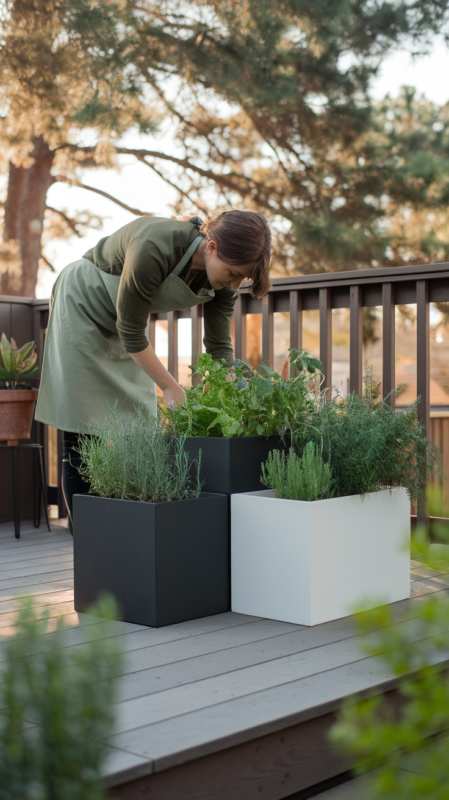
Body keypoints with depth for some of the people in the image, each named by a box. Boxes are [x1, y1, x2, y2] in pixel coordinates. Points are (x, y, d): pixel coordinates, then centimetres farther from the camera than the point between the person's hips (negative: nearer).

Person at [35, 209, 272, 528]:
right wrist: (172, 388, -22)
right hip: (83, 306, -6)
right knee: (83, 435, -8)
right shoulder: (154, 248, -38)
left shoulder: (224, 282, -17)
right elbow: (131, 333, -28)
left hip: (125, 323, 6)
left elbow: (219, 347, -9)